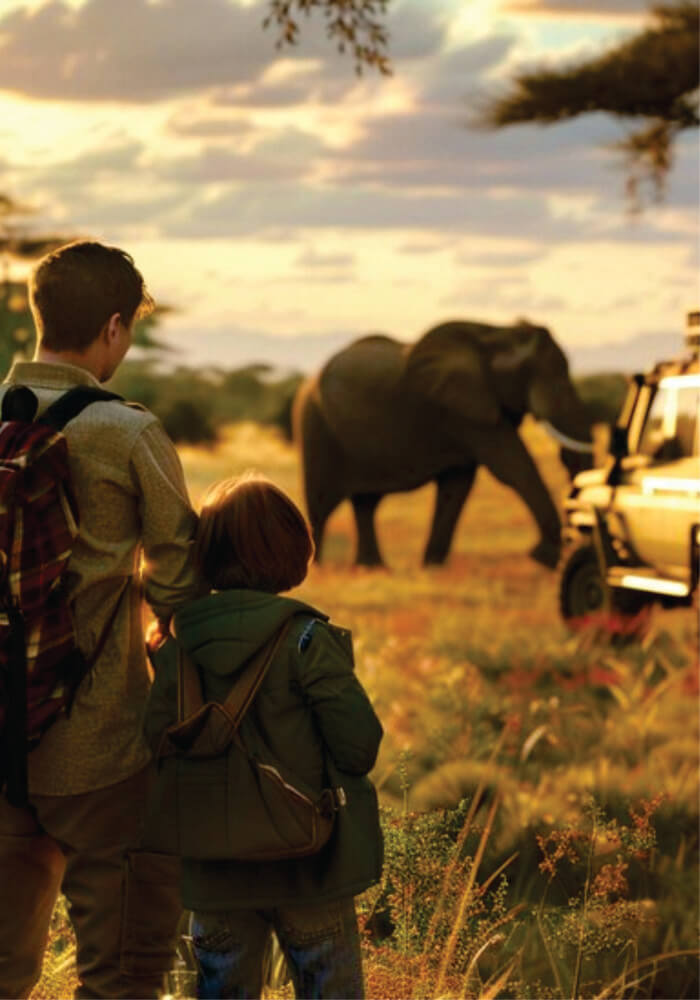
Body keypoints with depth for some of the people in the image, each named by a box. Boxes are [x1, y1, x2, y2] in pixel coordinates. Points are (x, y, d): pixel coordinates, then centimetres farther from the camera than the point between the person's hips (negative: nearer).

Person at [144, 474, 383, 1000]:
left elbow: (157, 741, -1)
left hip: (216, 873, 3)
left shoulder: (177, 647, -4)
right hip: (306, 867, -3)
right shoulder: (308, 642, -15)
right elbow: (359, 748, -16)